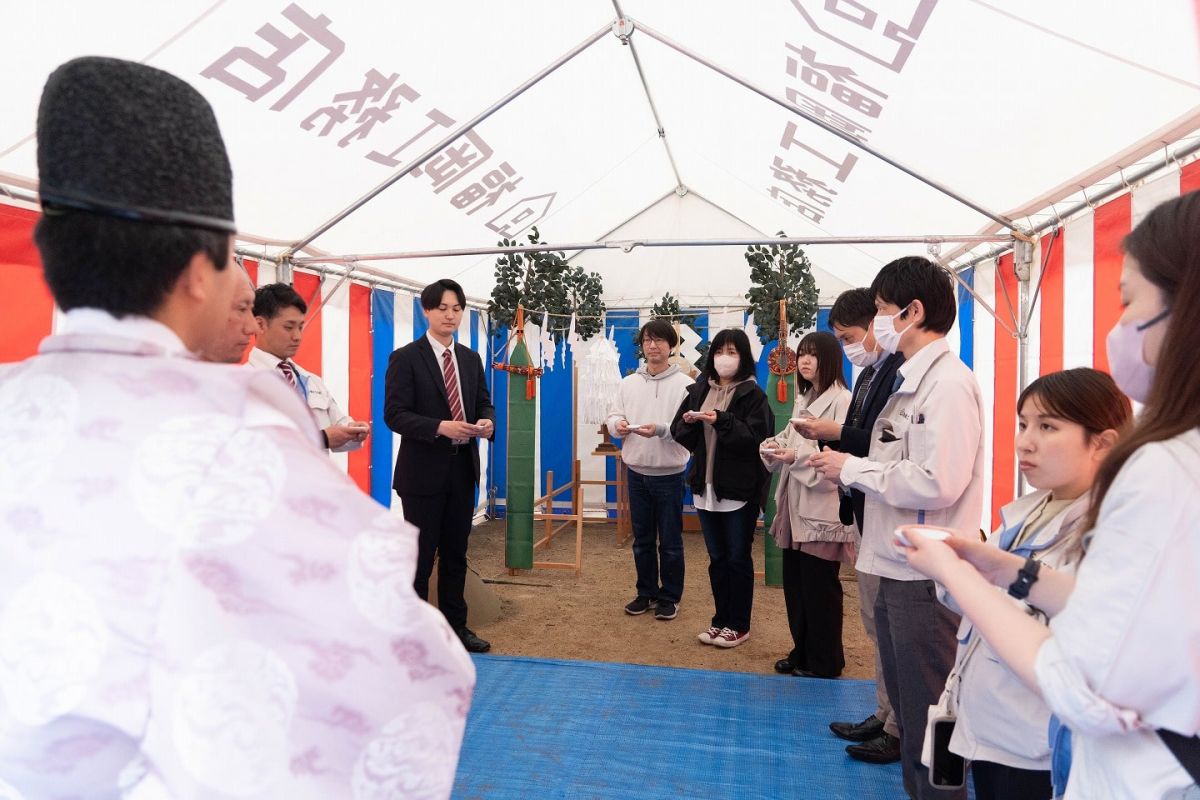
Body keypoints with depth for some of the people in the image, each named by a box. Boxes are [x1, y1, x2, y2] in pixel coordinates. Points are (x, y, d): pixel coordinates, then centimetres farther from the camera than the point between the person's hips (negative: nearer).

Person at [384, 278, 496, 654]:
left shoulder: (471, 359, 11)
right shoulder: (405, 358, -7)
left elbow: (484, 403, 13)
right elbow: (394, 414, -14)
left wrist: (487, 421, -11)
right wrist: (441, 427, -27)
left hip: (463, 469, 5)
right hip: (423, 471, -5)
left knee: (456, 554, 15)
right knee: (420, 556, 5)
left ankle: (455, 625, 28)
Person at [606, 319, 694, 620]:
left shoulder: (685, 384, -7)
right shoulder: (628, 383, 7)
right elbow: (613, 415, 7)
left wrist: (661, 429, -29)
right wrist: (618, 424, -16)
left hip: (669, 473, -4)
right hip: (637, 471, 4)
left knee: (670, 541, 7)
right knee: (642, 539, 15)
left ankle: (670, 597, 22)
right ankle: (646, 593, 29)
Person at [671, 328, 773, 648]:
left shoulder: (752, 395, -7)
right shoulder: (698, 391, 8)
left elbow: (756, 437, -18)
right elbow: (680, 435, 7)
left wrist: (721, 421, -27)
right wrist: (688, 422, -14)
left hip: (740, 490, -5)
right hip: (706, 487, 5)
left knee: (738, 558, 6)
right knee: (717, 558, 14)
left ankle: (739, 625, 19)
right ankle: (721, 620, 27)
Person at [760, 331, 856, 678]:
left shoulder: (842, 401, -13)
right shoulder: (803, 400, 15)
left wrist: (798, 457, -24)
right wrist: (776, 445, -1)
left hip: (822, 506, -8)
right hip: (796, 504, 8)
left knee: (820, 586, 3)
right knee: (794, 582, 13)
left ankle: (825, 661, 19)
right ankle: (802, 652, 28)